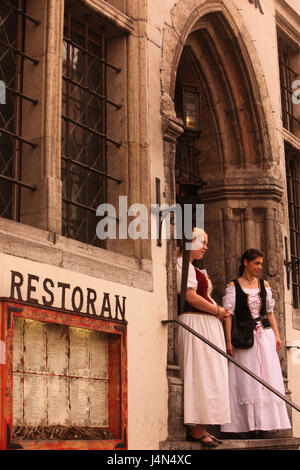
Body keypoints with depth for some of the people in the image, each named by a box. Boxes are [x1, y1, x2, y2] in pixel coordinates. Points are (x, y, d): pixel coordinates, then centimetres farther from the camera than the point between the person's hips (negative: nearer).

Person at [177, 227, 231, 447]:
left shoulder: (194, 269, 25)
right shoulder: (183, 264, -7)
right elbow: (190, 297, -17)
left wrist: (219, 311, 7)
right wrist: (217, 310, -7)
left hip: (207, 324, 10)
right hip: (196, 323, -10)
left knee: (206, 377, 8)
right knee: (198, 374, -11)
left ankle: (199, 427, 10)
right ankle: (194, 428, -9)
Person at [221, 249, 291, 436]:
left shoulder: (264, 285, 13)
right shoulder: (233, 286, 1)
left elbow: (270, 312, 15)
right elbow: (228, 315, -4)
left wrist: (277, 335, 5)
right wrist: (229, 341, -12)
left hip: (265, 335, 4)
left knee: (266, 378, 1)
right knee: (246, 380, -5)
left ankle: (264, 423, 7)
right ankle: (249, 425, -4)